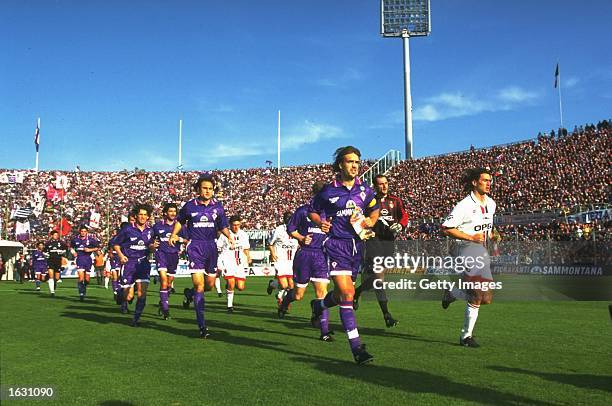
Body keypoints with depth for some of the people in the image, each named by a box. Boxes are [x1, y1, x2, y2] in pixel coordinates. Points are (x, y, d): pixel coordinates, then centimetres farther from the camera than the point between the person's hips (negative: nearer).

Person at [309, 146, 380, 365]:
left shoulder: (365, 190, 8)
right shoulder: (328, 191, -2)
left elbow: (375, 210, 24)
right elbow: (312, 211, 10)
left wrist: (370, 221, 3)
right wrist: (320, 222, -10)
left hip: (356, 244, 5)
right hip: (335, 244, -5)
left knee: (343, 293, 14)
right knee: (347, 293, -16)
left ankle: (319, 305, 48)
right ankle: (356, 347, -11)